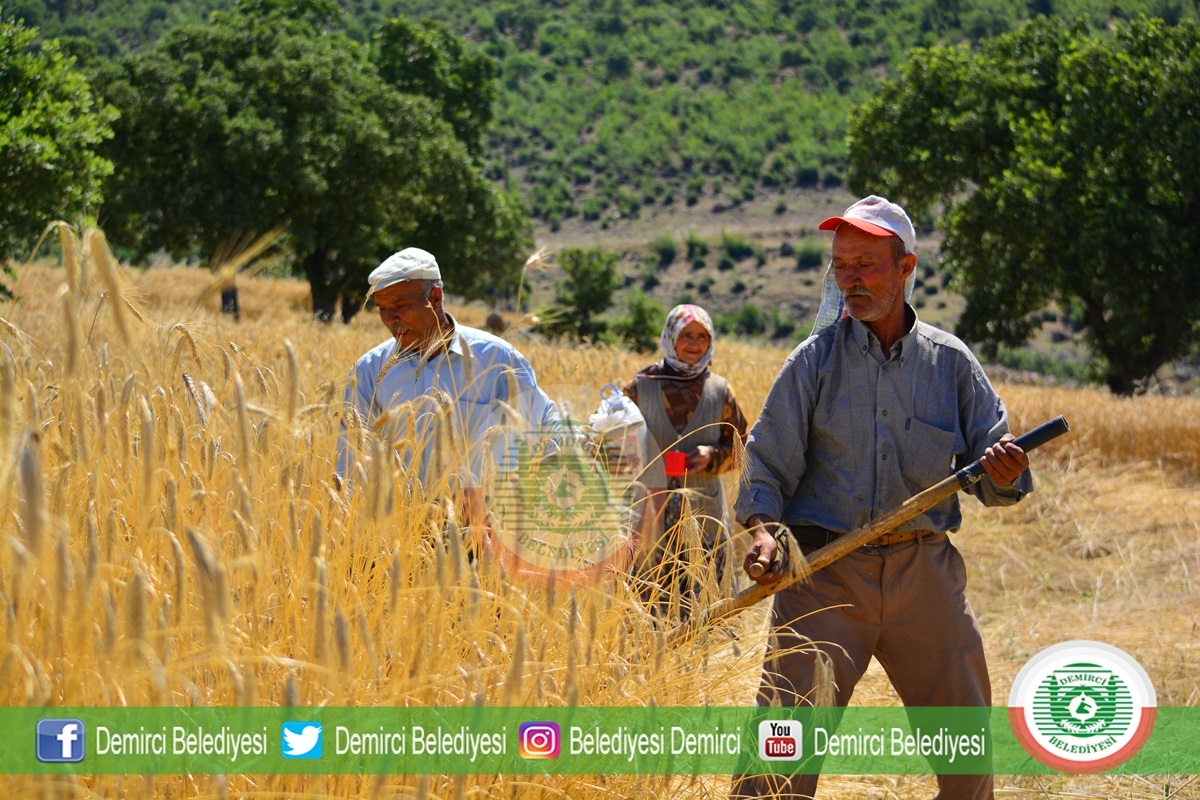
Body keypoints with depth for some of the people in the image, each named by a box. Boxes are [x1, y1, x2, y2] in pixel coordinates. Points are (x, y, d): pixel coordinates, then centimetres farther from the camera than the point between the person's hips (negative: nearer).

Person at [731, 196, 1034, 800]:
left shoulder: (951, 362, 7)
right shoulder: (816, 358, 3)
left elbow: (990, 482, 7)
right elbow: (768, 460, 2)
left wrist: (1004, 477, -17)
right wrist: (762, 525, -17)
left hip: (926, 574, 2)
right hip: (824, 571, -2)